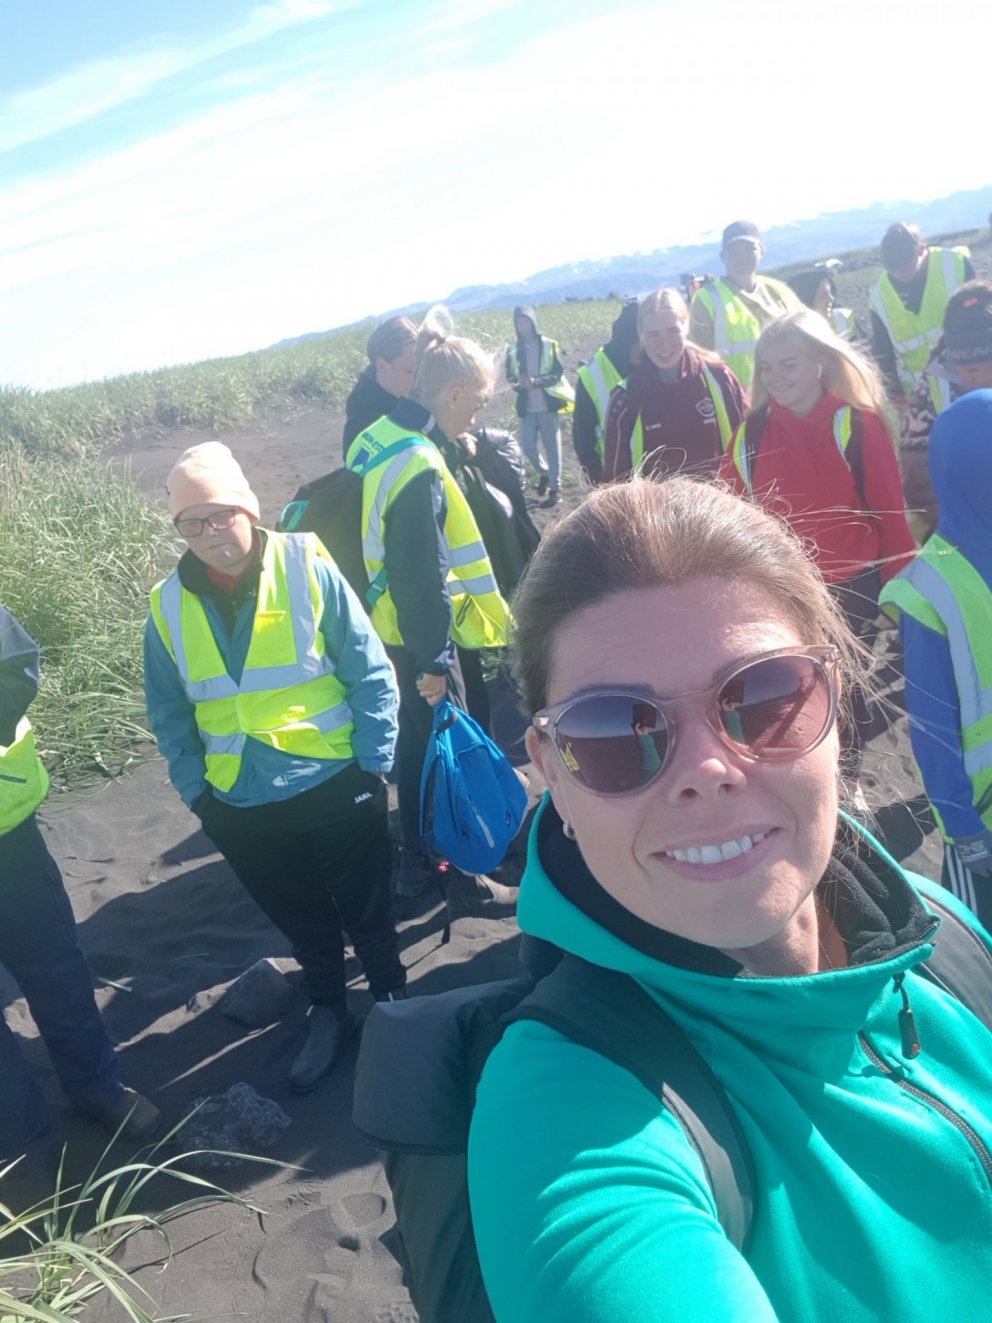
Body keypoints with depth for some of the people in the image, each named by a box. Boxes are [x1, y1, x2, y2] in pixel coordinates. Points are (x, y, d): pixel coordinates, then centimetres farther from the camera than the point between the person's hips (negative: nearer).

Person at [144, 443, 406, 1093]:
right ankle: (328, 1013, 45)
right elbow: (170, 715, 7)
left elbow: (371, 673, -8)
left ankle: (392, 1000, 42)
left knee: (367, 910, 17)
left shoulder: (306, 567, -13)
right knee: (302, 921, 22)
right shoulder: (169, 605, -3)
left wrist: (373, 764, -9)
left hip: (335, 787, -3)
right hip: (241, 808, 3)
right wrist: (197, 792, 3)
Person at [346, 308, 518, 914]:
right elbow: (425, 576, -24)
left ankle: (416, 864, 37)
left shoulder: (377, 438, 4)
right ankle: (465, 882, 22)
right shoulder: (421, 468, -25)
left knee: (415, 745, 21)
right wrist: (434, 660, -16)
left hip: (385, 629, 9)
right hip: (417, 638, -9)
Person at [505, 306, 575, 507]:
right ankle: (544, 473, 29)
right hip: (526, 407, 3)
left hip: (547, 405, -3)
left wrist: (537, 381, -21)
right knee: (527, 447, 1)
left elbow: (558, 373, -6)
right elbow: (509, 376, 7)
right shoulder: (513, 350, 4)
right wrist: (519, 382, -16)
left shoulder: (548, 345, -3)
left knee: (552, 448, 1)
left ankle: (555, 489, 11)